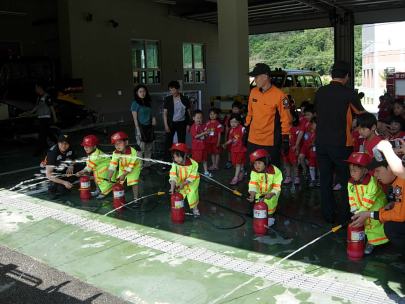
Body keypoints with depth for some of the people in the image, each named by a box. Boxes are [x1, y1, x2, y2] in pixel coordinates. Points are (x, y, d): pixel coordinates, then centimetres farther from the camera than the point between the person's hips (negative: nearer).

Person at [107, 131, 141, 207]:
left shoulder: (133, 152, -33)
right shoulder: (115, 153, -22)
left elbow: (131, 166, -27)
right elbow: (112, 165, -27)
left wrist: (124, 175, -30)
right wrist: (109, 177, -36)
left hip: (134, 167, -4)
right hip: (122, 168, 4)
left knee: (133, 182, -16)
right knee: (118, 183, 1)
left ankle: (136, 200, -3)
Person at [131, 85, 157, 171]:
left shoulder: (148, 102, 12)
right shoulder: (135, 103, -8)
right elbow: (135, 118, -10)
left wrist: (153, 118, 2)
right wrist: (138, 130, -16)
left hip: (149, 127, 7)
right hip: (141, 128, -7)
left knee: (149, 148, 12)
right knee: (141, 149, -4)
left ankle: (147, 164, 24)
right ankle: (141, 167, 4)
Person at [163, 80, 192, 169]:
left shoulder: (184, 99, -1)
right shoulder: (168, 100, 1)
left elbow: (188, 112, 4)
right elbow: (165, 113, 1)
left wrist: (188, 124, -1)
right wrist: (166, 125, -7)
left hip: (181, 123, 0)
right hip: (171, 123, 0)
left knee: (181, 142, 6)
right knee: (168, 143, -5)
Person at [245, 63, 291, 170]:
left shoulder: (279, 95, -12)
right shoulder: (253, 92, 6)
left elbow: (285, 119, -9)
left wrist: (286, 140, -10)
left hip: (271, 142, -5)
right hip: (253, 140, 6)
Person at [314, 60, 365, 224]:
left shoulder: (320, 92, 1)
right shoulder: (348, 94, -11)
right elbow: (362, 114, 1)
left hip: (321, 143, 4)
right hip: (341, 144, -4)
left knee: (325, 180, 13)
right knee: (346, 181, 10)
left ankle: (328, 215, 20)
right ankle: (344, 216, 14)